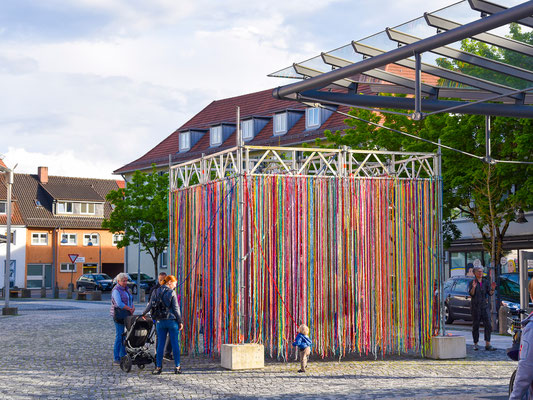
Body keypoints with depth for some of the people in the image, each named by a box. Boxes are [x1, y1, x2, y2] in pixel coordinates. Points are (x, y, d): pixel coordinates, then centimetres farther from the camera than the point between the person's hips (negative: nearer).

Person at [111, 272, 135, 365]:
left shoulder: (126, 289, 16)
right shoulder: (116, 290, -10)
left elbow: (130, 300, 19)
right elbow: (119, 304, -20)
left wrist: (133, 306, -1)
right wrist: (129, 309, -13)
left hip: (127, 315, 8)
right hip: (119, 315, -8)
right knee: (119, 336, -7)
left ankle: (123, 356, 15)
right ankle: (116, 359, -3)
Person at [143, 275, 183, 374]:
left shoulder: (156, 292, 3)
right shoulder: (172, 293, -7)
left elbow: (150, 305, 6)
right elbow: (176, 309, -6)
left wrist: (143, 314, 23)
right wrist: (180, 322, 1)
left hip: (160, 321, 3)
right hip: (172, 321, -3)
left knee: (160, 344, 7)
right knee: (175, 344, 5)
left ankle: (158, 367, 7)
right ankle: (177, 367, 8)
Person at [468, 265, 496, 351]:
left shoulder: (486, 282, 10)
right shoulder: (472, 282, 0)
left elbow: (490, 294, 3)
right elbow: (471, 294, -12)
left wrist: (492, 289, -17)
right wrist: (473, 287, -30)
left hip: (485, 306, 3)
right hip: (475, 306, -3)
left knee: (488, 325, -8)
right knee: (475, 325, 1)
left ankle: (488, 345, -9)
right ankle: (475, 344, 12)